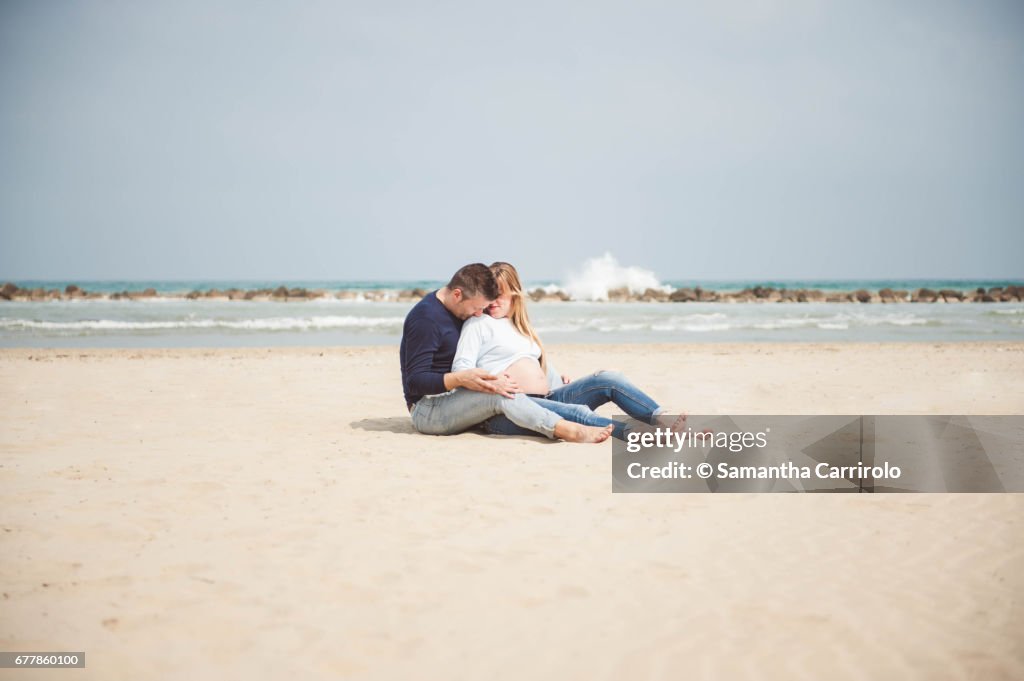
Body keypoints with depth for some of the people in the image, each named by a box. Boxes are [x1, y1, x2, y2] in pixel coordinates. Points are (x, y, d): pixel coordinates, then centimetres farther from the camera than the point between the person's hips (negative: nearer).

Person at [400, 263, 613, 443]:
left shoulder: (459, 311, 13)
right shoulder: (426, 318, -17)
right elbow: (415, 381, -21)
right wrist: (460, 379, -37)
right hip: (426, 410, -10)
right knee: (498, 393, -30)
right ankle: (569, 431, -40)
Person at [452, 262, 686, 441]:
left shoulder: (521, 327, 30)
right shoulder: (478, 324, 9)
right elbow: (461, 368, -4)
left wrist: (560, 382, 10)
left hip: (544, 399, 7)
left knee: (608, 379, -13)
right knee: (579, 414, -34)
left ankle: (665, 421, -29)